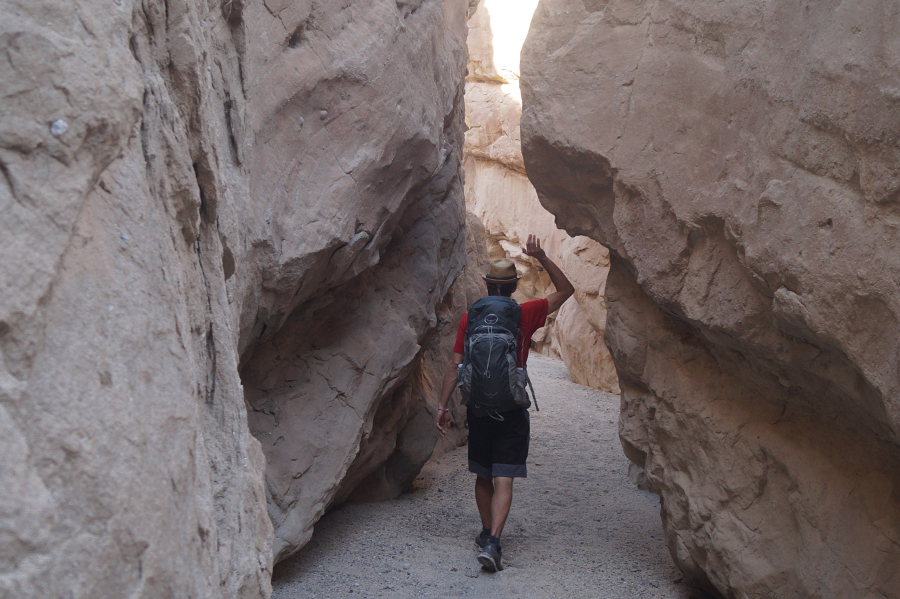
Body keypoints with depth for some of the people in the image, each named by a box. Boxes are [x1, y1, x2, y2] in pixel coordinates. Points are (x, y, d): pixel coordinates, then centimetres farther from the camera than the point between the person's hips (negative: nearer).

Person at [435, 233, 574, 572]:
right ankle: (492, 542, -18)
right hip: (512, 410, -2)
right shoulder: (525, 315, -4)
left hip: (478, 408, 2)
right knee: (504, 480, -4)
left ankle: (487, 533, 31)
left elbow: (455, 365, -1)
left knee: (482, 476, 18)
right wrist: (541, 258, 3)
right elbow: (565, 290, 8)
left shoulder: (470, 318, 0)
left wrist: (443, 405, 4)